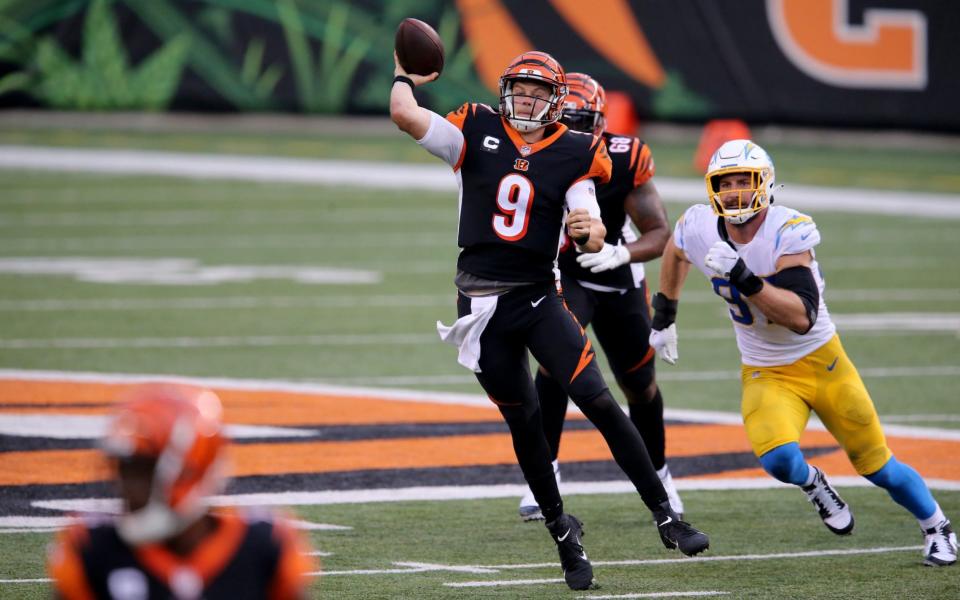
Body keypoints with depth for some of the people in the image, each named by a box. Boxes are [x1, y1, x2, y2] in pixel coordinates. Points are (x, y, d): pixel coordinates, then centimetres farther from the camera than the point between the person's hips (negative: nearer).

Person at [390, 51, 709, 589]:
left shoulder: (573, 155, 0)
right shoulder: (477, 133, 0)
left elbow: (592, 239, -5)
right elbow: (404, 114, -11)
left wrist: (590, 230, -27)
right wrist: (407, 76, 5)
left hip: (540, 297, -1)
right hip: (484, 303, 1)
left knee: (598, 401, -12)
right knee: (524, 421, 7)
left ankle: (667, 517, -7)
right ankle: (562, 531, 23)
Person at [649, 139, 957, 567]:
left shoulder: (788, 233, -25)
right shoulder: (699, 231, -12)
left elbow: (802, 318, -34)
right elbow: (675, 250, 15)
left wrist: (745, 278, -43)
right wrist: (664, 316, 20)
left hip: (822, 362, -2)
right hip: (765, 375, 2)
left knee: (878, 467, 8)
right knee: (778, 459, -27)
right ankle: (812, 484, 8)